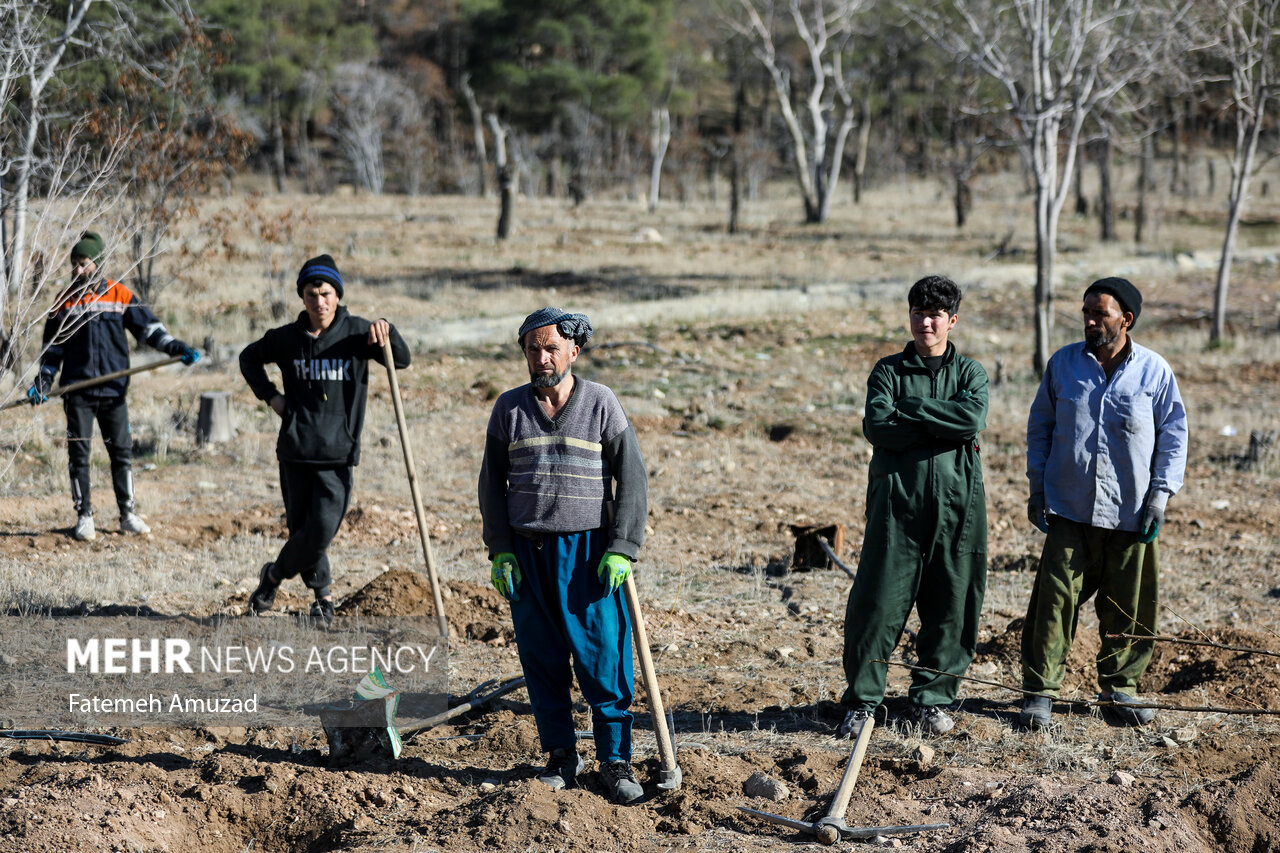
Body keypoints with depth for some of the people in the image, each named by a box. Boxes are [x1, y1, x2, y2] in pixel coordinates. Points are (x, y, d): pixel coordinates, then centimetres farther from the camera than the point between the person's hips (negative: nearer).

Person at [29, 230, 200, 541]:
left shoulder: (121, 296, 3)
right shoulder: (66, 300, 6)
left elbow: (148, 327, 3)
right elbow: (53, 346, 11)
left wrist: (176, 348, -10)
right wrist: (43, 382, 2)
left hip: (113, 389, 0)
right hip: (77, 391, 0)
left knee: (122, 451, 4)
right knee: (79, 454, -1)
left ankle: (127, 514, 13)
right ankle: (84, 516, 7)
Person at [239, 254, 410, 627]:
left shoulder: (356, 332, -2)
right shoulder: (287, 338, 4)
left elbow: (401, 361, -8)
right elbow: (249, 358, 22)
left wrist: (387, 332, -26)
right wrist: (270, 395, 9)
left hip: (338, 454, -2)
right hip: (295, 449, 2)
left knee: (322, 527, -11)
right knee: (302, 527, 5)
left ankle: (276, 574, 15)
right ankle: (322, 594, 27)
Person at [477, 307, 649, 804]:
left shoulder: (601, 404, -1)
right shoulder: (510, 409, 6)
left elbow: (631, 478, -1)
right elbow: (492, 483, 11)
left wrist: (621, 549, -9)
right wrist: (499, 552, 2)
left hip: (590, 552, -2)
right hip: (527, 553, 2)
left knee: (604, 660, -4)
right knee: (542, 661, 5)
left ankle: (615, 761, 5)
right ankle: (562, 758, 16)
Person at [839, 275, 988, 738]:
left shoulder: (969, 372, 11)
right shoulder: (888, 371, 9)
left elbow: (972, 417, -11)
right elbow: (876, 426, -8)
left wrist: (909, 409, -9)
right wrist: (942, 427, -11)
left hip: (957, 505, 1)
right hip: (897, 502, -1)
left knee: (951, 605, 4)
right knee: (878, 601, -4)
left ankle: (932, 698, 16)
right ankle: (862, 699, 5)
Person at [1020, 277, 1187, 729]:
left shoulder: (1155, 371, 0)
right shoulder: (1063, 364, 4)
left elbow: (1174, 436, 6)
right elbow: (1039, 426, 12)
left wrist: (1160, 494, -2)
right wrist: (1038, 488, 6)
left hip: (1131, 514, 0)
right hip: (1069, 509, 0)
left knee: (1128, 607, 8)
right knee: (1055, 600, -4)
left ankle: (1119, 687, 24)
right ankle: (1039, 690, 4)